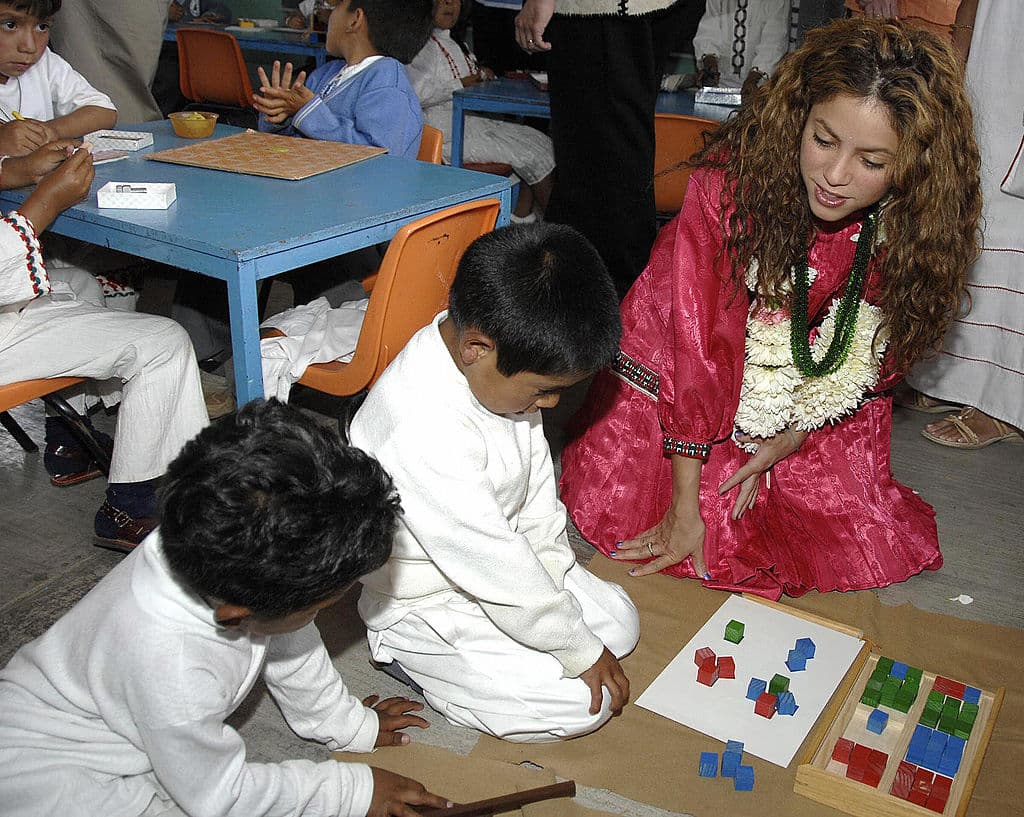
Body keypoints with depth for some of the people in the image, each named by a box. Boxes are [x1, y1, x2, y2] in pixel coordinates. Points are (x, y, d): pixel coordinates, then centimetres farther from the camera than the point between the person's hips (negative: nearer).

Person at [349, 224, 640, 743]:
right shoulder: (425, 432, -39)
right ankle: (415, 661, 3)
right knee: (582, 704, -11)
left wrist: (554, 580, -2)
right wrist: (583, 654, -18)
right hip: (428, 607, -8)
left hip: (505, 560, 9)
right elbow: (500, 575, -30)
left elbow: (536, 487, 2)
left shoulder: (496, 367, -12)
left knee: (619, 620, 9)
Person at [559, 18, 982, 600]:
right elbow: (698, 344, -30)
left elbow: (875, 357, -7)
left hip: (814, 396, 3)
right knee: (622, 515, -9)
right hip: (683, 364, -2)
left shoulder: (913, 225, -21)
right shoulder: (732, 180, -31)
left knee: (861, 544, -3)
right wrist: (685, 503, -26)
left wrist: (790, 439, -15)